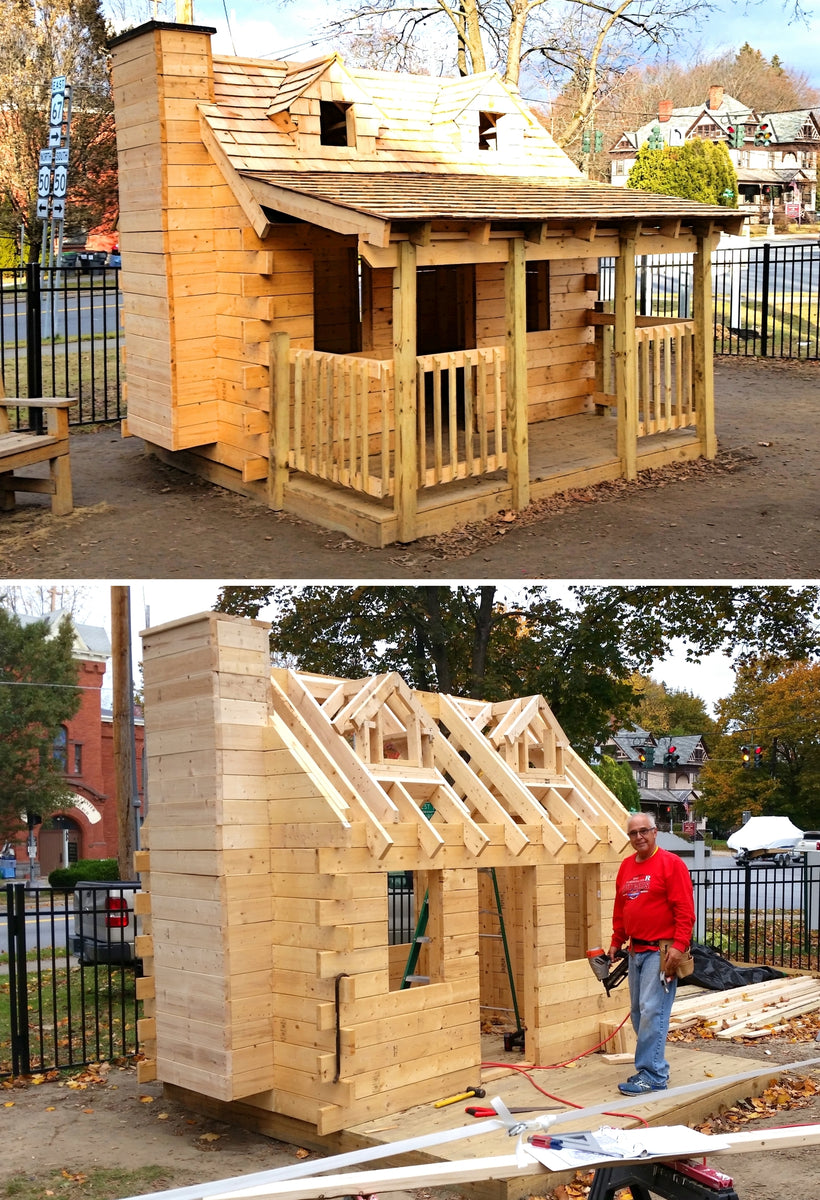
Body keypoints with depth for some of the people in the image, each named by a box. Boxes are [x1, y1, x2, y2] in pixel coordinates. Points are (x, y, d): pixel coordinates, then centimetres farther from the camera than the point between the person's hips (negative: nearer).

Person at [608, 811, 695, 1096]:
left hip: (661, 951, -8)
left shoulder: (671, 863, -8)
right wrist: (616, 942, 18)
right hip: (636, 951, 8)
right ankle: (657, 1066, 21)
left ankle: (652, 1076, -6)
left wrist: (678, 946, -20)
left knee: (652, 1011, -10)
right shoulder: (626, 866, 13)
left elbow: (685, 910, -13)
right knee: (638, 1012, 11)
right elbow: (620, 909, 21)